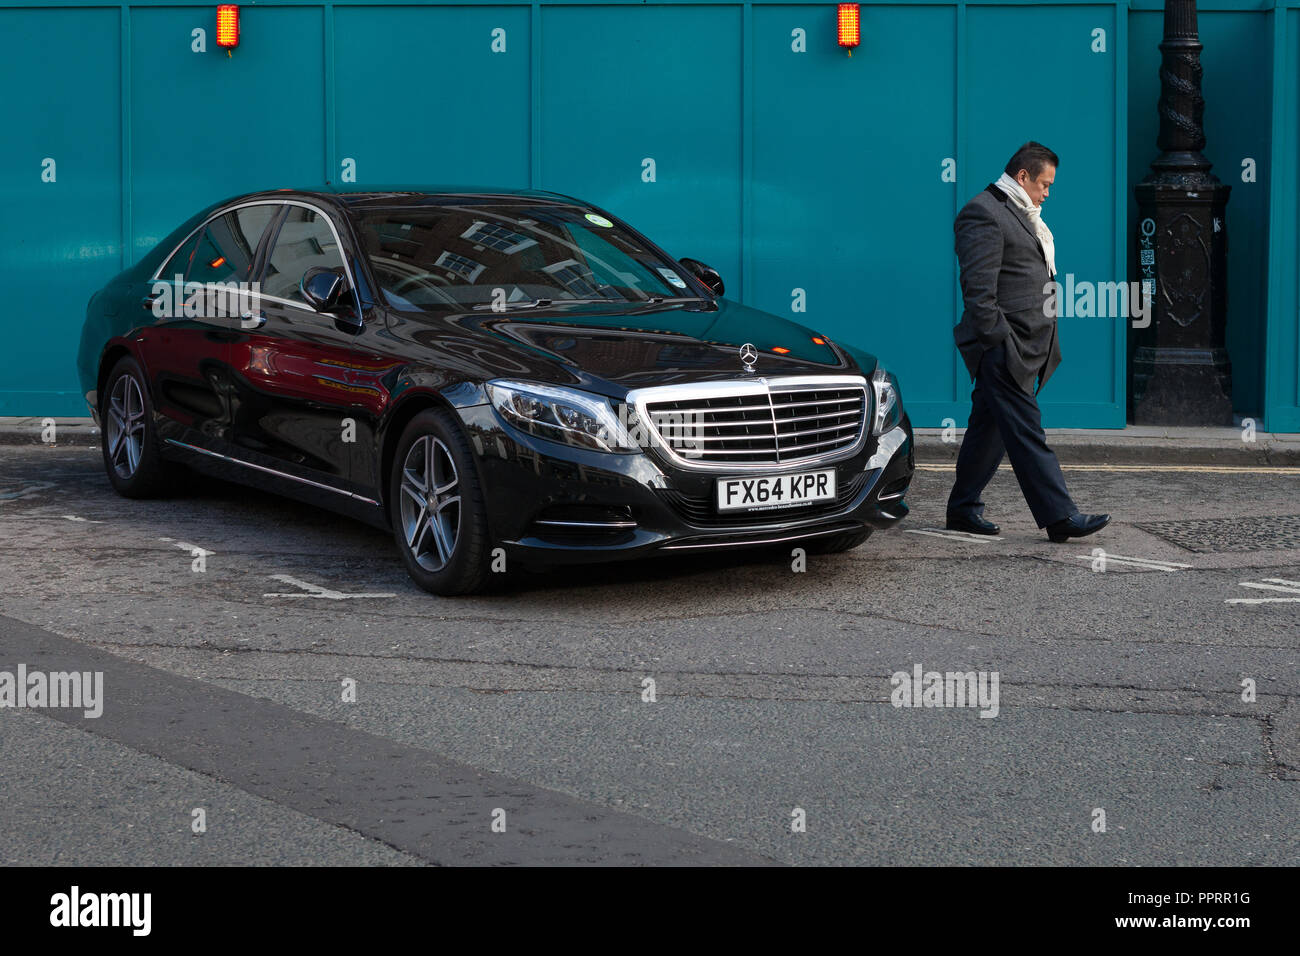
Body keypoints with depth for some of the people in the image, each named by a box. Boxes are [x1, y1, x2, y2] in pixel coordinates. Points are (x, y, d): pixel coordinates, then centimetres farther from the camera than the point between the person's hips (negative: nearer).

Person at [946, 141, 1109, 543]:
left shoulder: (1021, 214, 22)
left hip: (1026, 347, 10)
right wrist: (997, 341, -22)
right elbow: (979, 287, -18)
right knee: (1027, 433, -9)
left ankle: (963, 509, 21)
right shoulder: (983, 213, -11)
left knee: (989, 428, 14)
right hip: (1002, 346, -10)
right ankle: (1059, 516, -11)